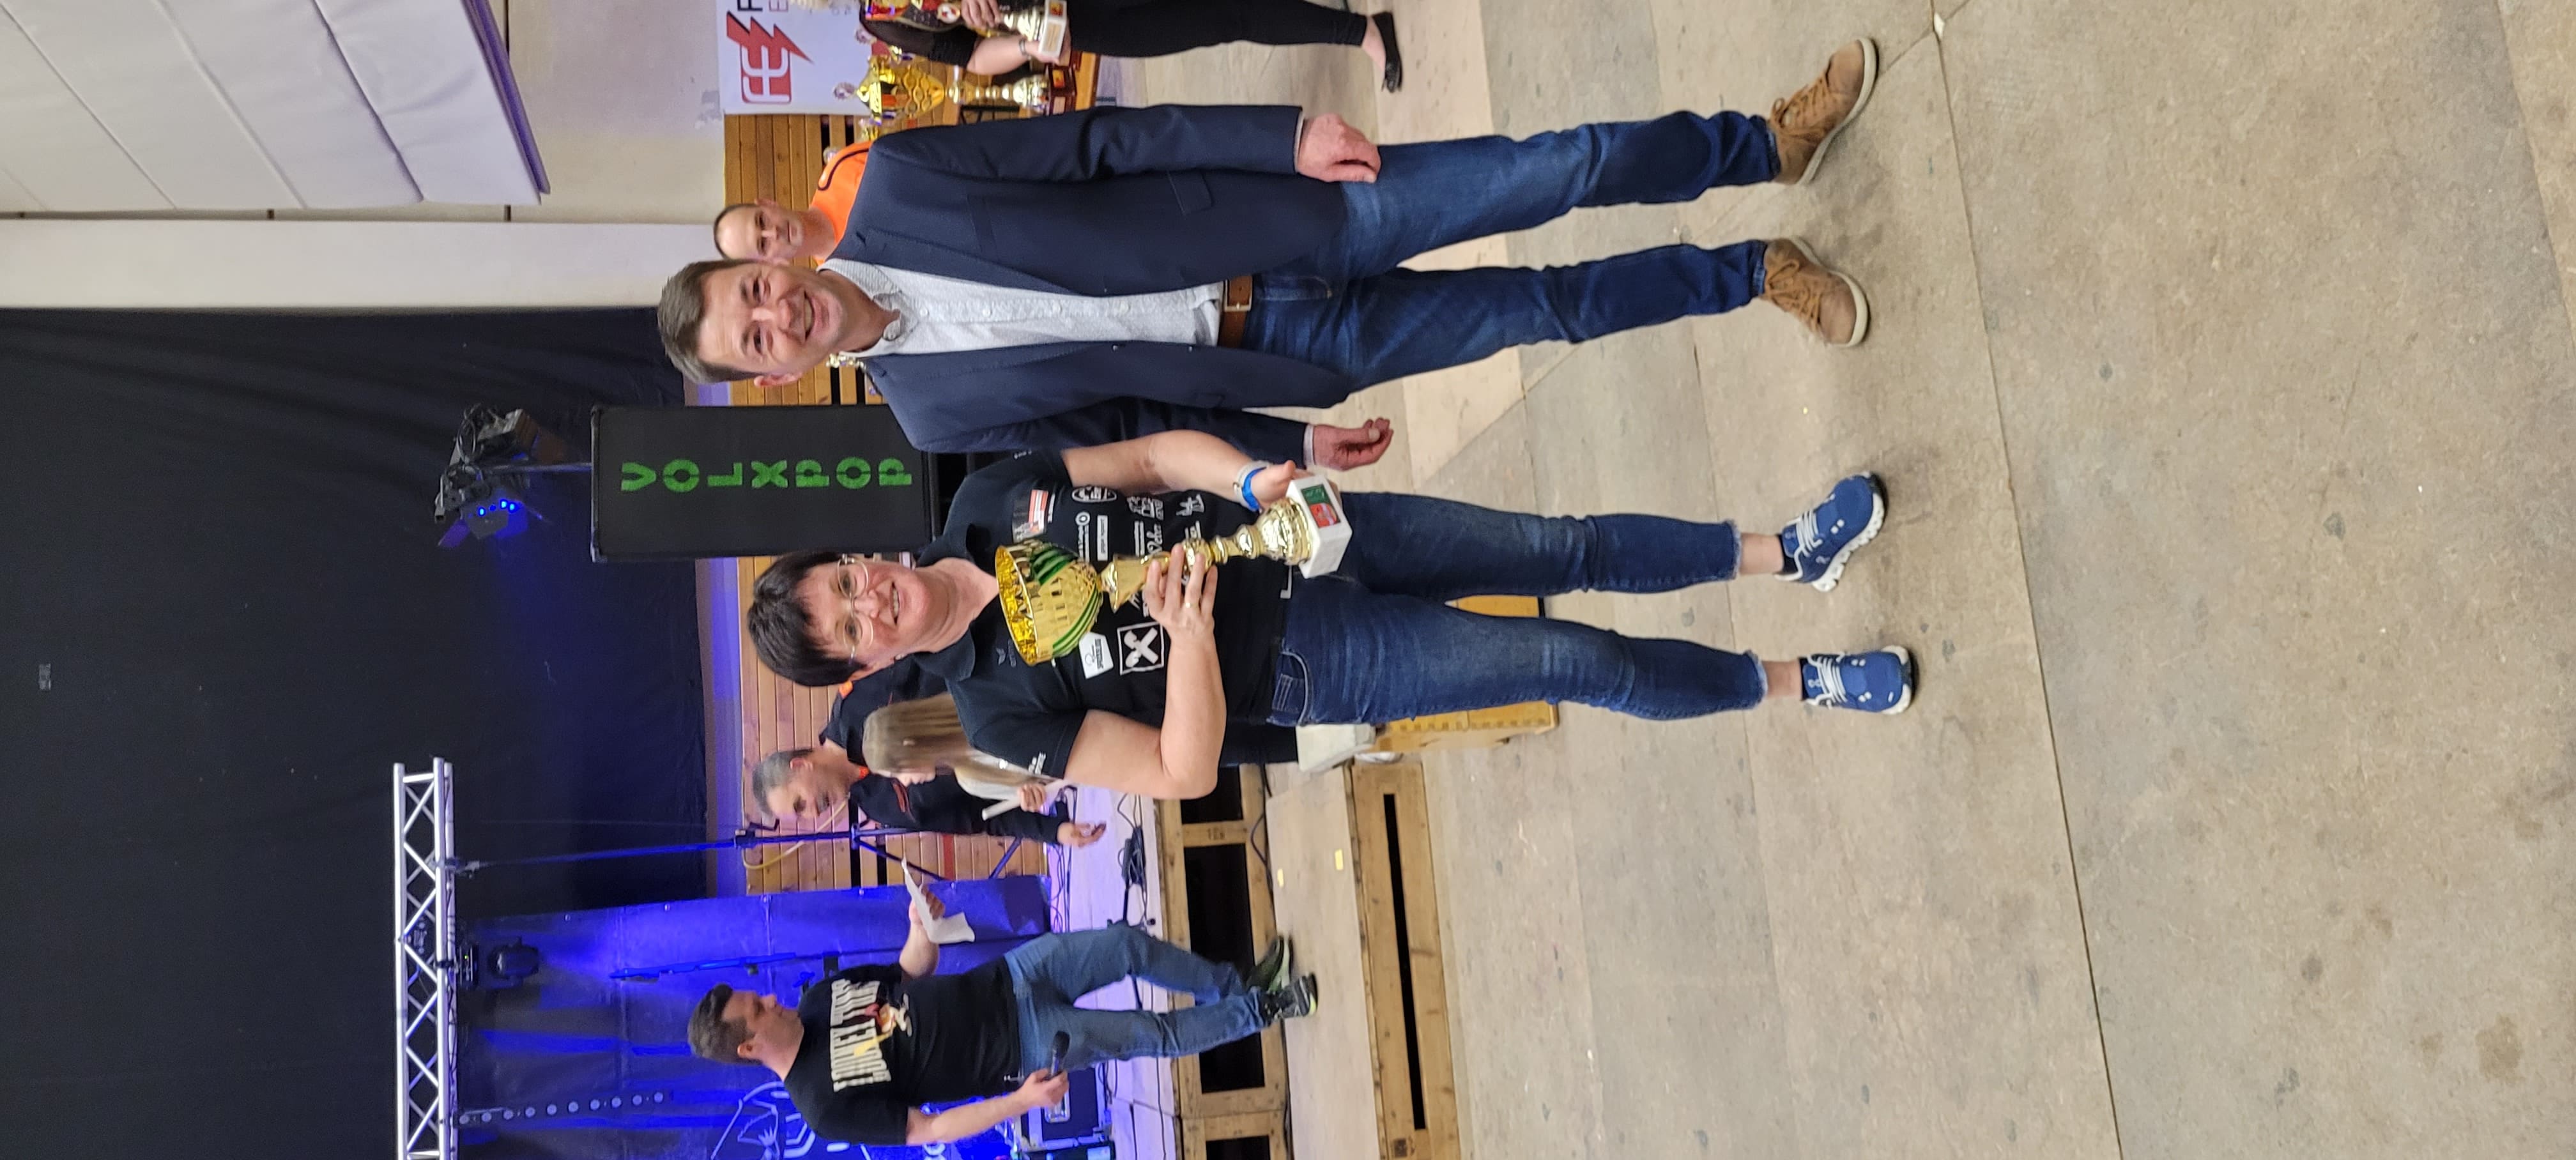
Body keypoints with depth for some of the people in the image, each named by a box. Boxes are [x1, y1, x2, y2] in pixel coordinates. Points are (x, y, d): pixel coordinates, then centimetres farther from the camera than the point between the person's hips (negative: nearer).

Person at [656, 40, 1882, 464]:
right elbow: (1116, 423, 2)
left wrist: (1286, 135, -14)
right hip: (1291, 343, -1)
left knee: (1552, 170, -6)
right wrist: (1289, 445, -1)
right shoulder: (935, 413, -3)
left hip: (1288, 212, 1)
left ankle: (1766, 143, 17)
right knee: (1546, 306, -2)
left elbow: (1098, 142, -6)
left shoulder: (894, 185, -5)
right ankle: (1755, 273, 21)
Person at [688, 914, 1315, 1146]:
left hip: (1003, 980, 5)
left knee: (1131, 944, -4)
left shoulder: (820, 999, 0)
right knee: (1156, 1034, -7)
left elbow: (915, 970, 9)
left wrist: (922, 927, -14)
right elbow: (927, 1130, -17)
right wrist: (1023, 1100, -25)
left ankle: (1237, 985, 22)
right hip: (1018, 1049, -5)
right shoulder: (829, 1107, -18)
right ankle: (1261, 1010, 19)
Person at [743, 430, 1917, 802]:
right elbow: (1186, 773, -16)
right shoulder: (1002, 710, -15)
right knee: (1575, 660, -5)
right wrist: (1190, 632, -29)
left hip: (1306, 534, 4)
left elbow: (1158, 453, -6)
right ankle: (1795, 681, 17)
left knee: (1568, 549, 1)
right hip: (1311, 664, -4)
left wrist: (1256, 482, -24)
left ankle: (1783, 552, 22)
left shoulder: (989, 501, -6)